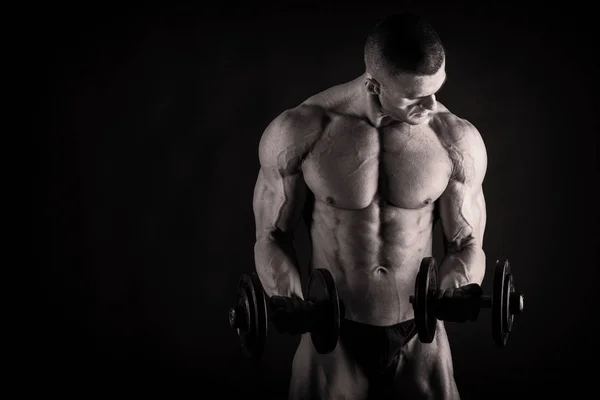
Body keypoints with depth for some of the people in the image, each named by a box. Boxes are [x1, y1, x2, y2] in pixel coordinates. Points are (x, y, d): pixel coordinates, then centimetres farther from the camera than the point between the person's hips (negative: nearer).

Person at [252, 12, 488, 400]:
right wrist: (291, 305, -21)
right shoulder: (300, 132, -14)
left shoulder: (458, 140, -11)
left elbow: (466, 244, 0)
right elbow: (272, 236, -3)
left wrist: (457, 289, -22)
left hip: (420, 339, 1)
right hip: (332, 339, -1)